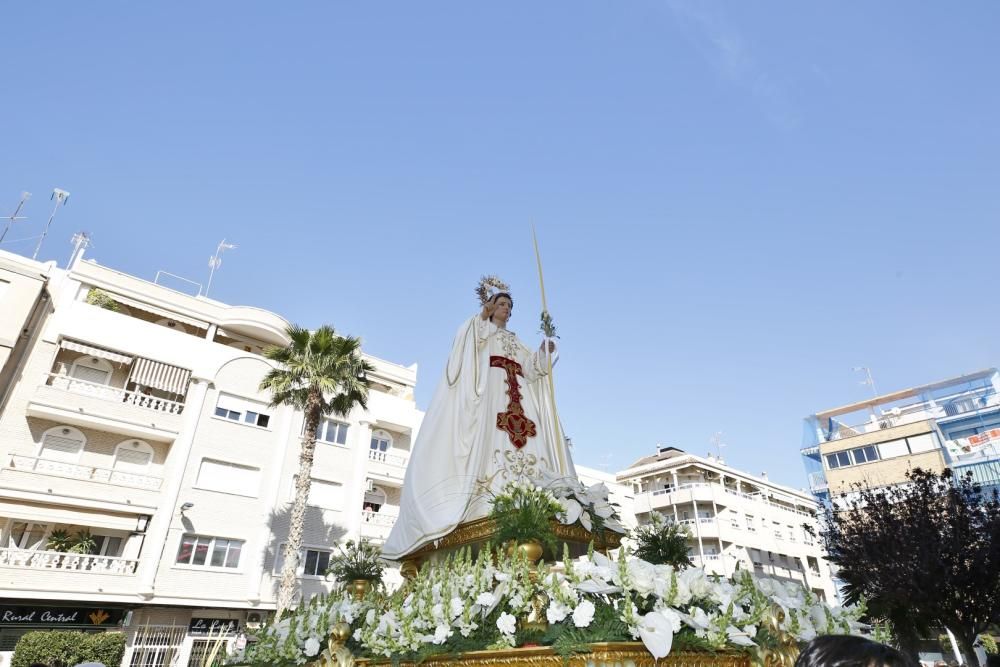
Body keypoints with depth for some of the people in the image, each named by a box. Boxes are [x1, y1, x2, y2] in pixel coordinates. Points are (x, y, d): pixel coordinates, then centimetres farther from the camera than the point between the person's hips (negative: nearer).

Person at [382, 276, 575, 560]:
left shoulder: (515, 341, 33)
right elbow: (474, 342, 0)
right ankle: (489, 502, -34)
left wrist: (545, 351, 3)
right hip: (488, 388, -5)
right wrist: (484, 314, 3)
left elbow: (531, 366, 20)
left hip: (518, 394, 6)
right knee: (491, 436, -24)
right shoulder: (477, 326, 23)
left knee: (529, 437, -15)